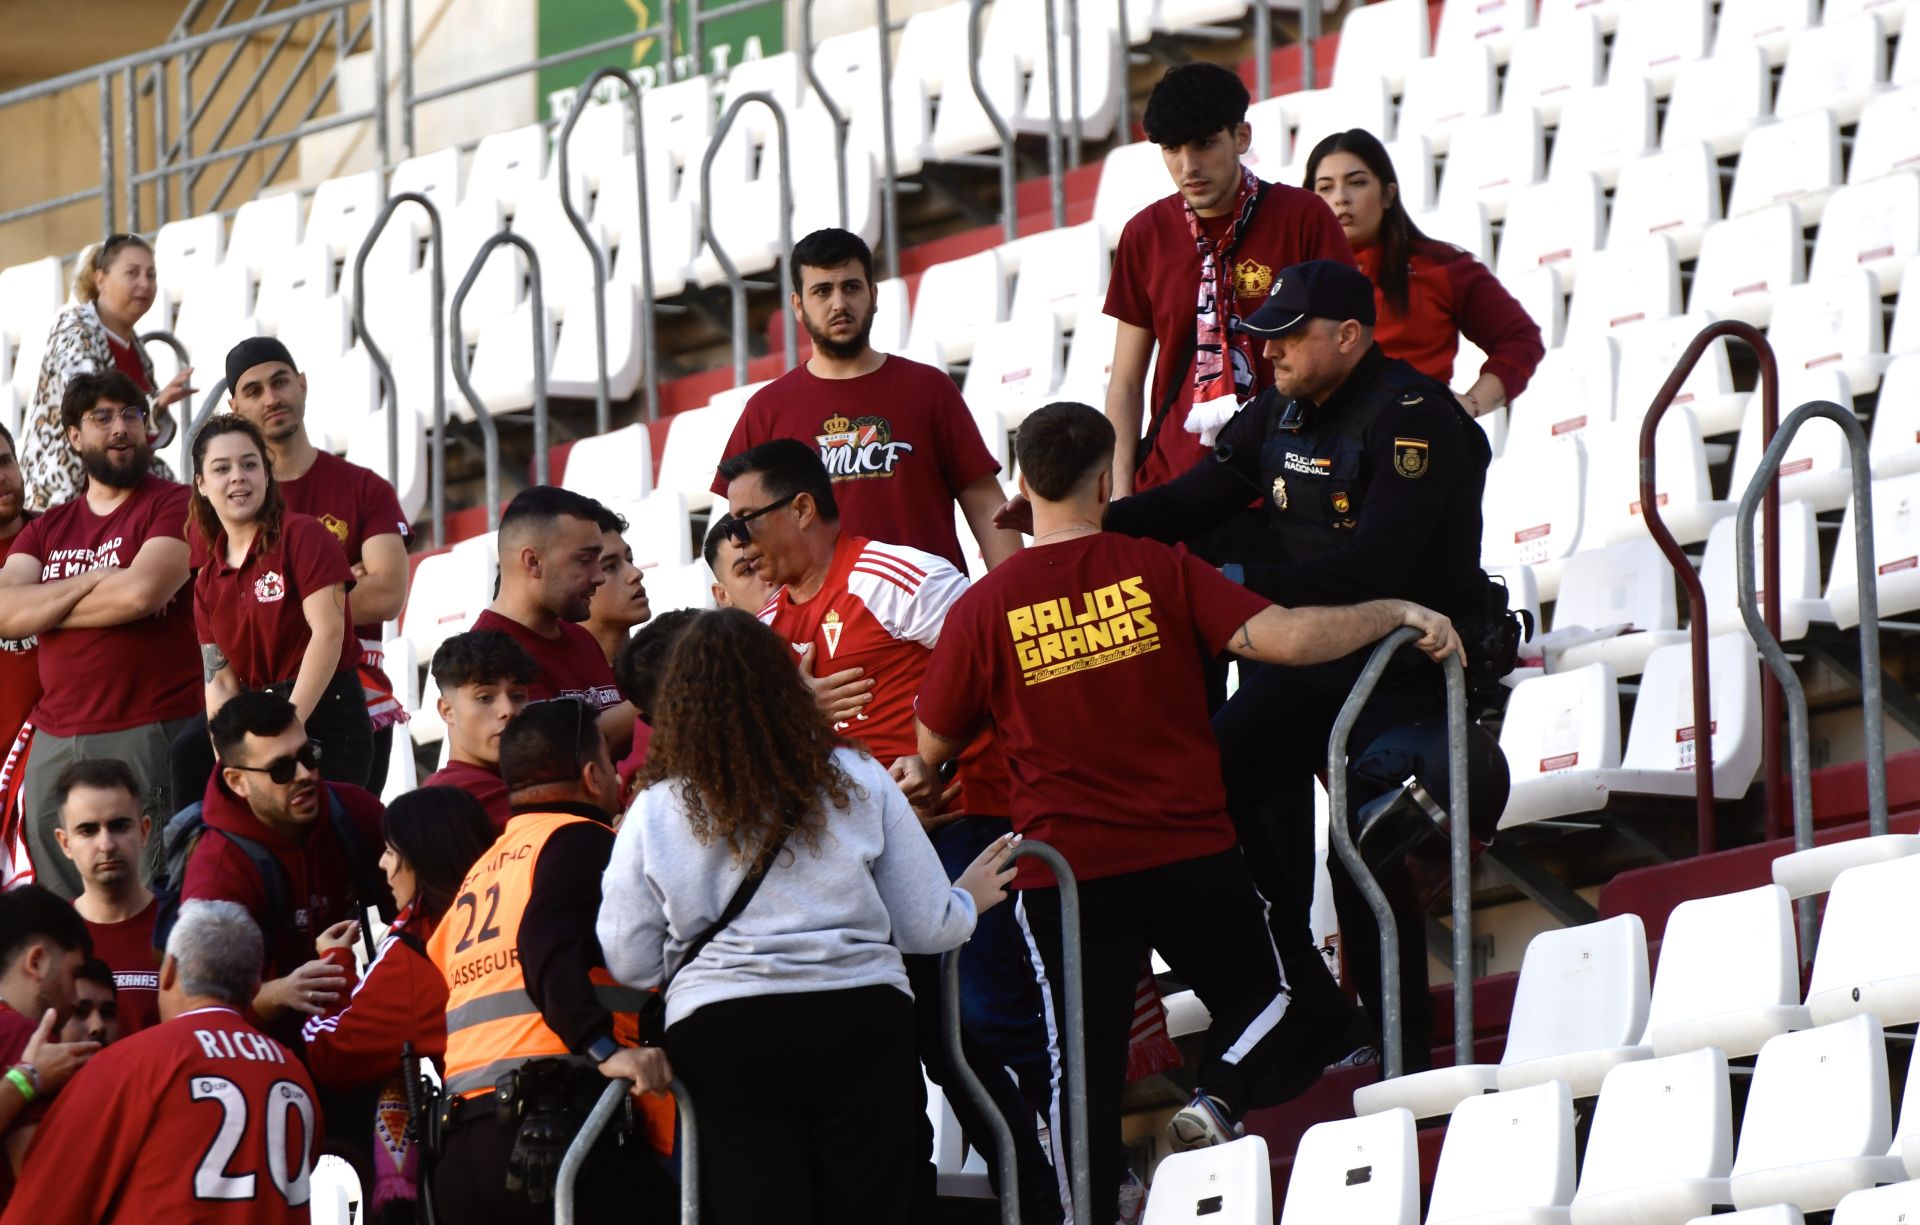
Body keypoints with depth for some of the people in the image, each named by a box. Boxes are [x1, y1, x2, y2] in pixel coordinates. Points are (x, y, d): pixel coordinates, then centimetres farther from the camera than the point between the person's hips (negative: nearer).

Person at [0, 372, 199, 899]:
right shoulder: (47, 528, 17)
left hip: (150, 735, -6)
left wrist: (43, 607, -3)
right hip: (54, 744, 6)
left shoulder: (173, 506, 0)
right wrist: (92, 583, -9)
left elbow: (143, 592, -17)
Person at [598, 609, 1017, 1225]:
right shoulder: (857, 781, 4)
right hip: (861, 1026, 1)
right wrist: (968, 902, 30)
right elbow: (926, 927, 7)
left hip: (719, 1036, 0)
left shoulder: (652, 814, 3)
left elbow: (628, 964, 5)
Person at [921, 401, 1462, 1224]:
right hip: (1191, 856, 0)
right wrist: (1397, 615, 0)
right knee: (1261, 1000, 20)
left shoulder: (982, 610, -4)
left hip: (1064, 871, 0)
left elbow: (933, 747, 7)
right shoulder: (1158, 571, -5)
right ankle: (1216, 1102, -7)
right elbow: (1285, 639, -13)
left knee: (1087, 1063, 6)